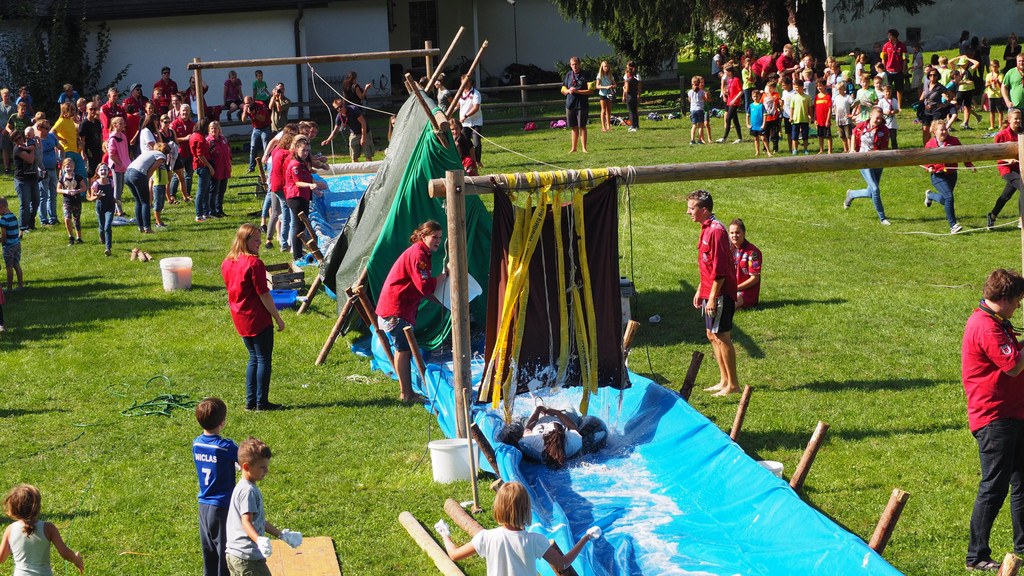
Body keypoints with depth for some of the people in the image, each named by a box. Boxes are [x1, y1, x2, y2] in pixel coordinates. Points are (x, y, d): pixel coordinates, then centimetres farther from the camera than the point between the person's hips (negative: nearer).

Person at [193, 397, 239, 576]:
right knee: (225, 549, 4)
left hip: (203, 505, 6)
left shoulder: (196, 443, 0)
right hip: (222, 506, -6)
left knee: (208, 550, 16)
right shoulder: (226, 447, -19)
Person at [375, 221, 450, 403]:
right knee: (403, 349, -8)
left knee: (404, 349, 12)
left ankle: (407, 393, 17)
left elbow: (425, 291, 21)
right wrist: (443, 275, -13)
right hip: (396, 308, -11)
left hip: (405, 308, 11)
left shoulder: (422, 253, 18)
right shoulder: (418, 255, -17)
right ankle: (406, 394, -5)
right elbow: (425, 287, -25)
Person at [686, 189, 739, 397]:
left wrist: (712, 297, -21)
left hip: (720, 294, -10)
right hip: (709, 292, 10)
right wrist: (700, 290, 22)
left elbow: (720, 269, -21)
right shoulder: (706, 229, 13)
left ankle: (733, 385, 2)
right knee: (712, 335, 14)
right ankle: (725, 381, 22)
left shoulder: (716, 230, -18)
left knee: (721, 336, -5)